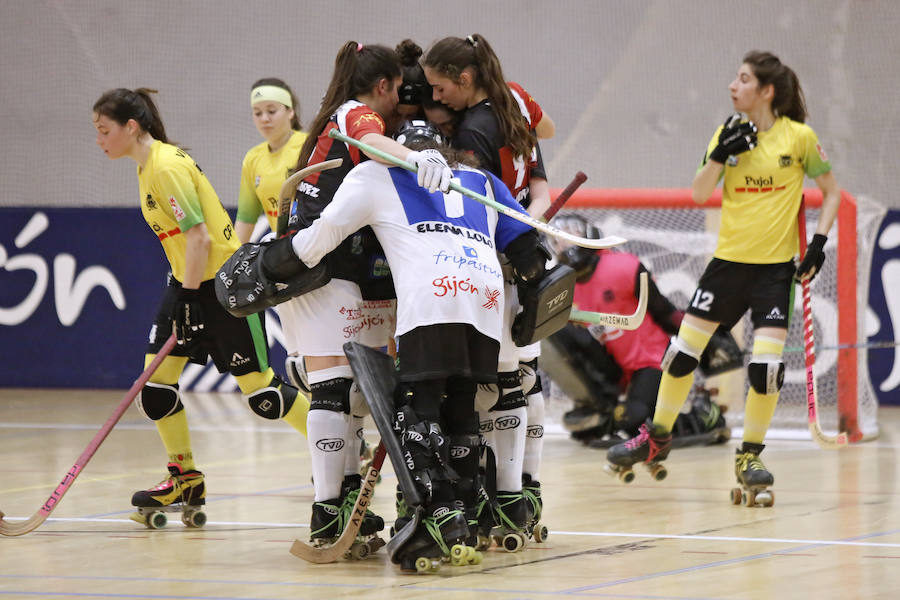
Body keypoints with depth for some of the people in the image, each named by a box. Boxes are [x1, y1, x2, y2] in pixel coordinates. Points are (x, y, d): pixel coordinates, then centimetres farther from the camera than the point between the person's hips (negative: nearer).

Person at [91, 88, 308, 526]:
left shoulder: (168, 167, -21)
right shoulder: (148, 165, 8)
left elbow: (199, 238, -24)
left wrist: (190, 303, -22)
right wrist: (180, 292, 16)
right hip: (189, 280, 9)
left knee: (260, 389, -3)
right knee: (155, 381, 2)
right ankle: (185, 480, 14)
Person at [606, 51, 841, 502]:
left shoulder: (799, 136, -7)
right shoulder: (730, 134, 2)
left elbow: (831, 192, 3)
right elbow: (699, 193, -4)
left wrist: (819, 241, -8)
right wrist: (721, 154, -19)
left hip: (776, 266, -3)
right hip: (729, 260, 3)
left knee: (767, 363, -11)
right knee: (683, 349, 3)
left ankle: (749, 456, 8)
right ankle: (657, 437, 22)